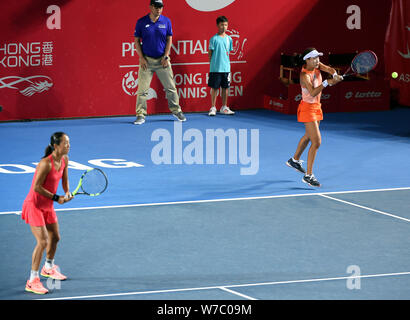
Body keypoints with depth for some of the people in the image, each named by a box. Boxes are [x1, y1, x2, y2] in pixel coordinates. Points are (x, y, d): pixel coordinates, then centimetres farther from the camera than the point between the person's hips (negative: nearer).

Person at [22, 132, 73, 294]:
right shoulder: (46, 163, -28)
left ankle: (48, 268, 46)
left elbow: (64, 179, 14)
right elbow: (37, 187, -25)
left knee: (55, 237, 20)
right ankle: (32, 281, -11)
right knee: (42, 241, -16)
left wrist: (67, 192, -6)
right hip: (34, 206, -9)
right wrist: (56, 198, -22)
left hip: (48, 206, 9)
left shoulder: (64, 160, -1)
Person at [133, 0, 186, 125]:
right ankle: (140, 115, 1)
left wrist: (166, 57, -4)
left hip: (162, 60, 1)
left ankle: (176, 111, 17)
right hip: (146, 60, -1)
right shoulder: (141, 22, -2)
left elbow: (169, 39, 6)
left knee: (171, 87, 4)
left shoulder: (166, 21, 2)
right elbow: (137, 41, 2)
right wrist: (141, 58, -7)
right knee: (142, 89, -5)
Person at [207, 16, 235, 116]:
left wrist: (227, 63, 10)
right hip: (215, 69, -4)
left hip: (226, 68, 4)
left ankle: (224, 108, 18)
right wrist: (212, 64, -5)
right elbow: (210, 53, -2)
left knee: (225, 87, 9)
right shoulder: (214, 39, -4)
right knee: (214, 88, 1)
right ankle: (213, 108, 8)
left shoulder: (229, 39, 9)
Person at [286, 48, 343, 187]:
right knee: (316, 142, -14)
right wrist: (326, 83, -45)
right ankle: (308, 175, -10)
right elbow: (313, 92, -37)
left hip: (316, 107, 9)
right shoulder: (305, 75, -26)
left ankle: (295, 160, 50)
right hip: (308, 108, -9)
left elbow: (329, 69, -15)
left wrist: (335, 75, -37)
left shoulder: (316, 65, -3)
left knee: (309, 136, 28)